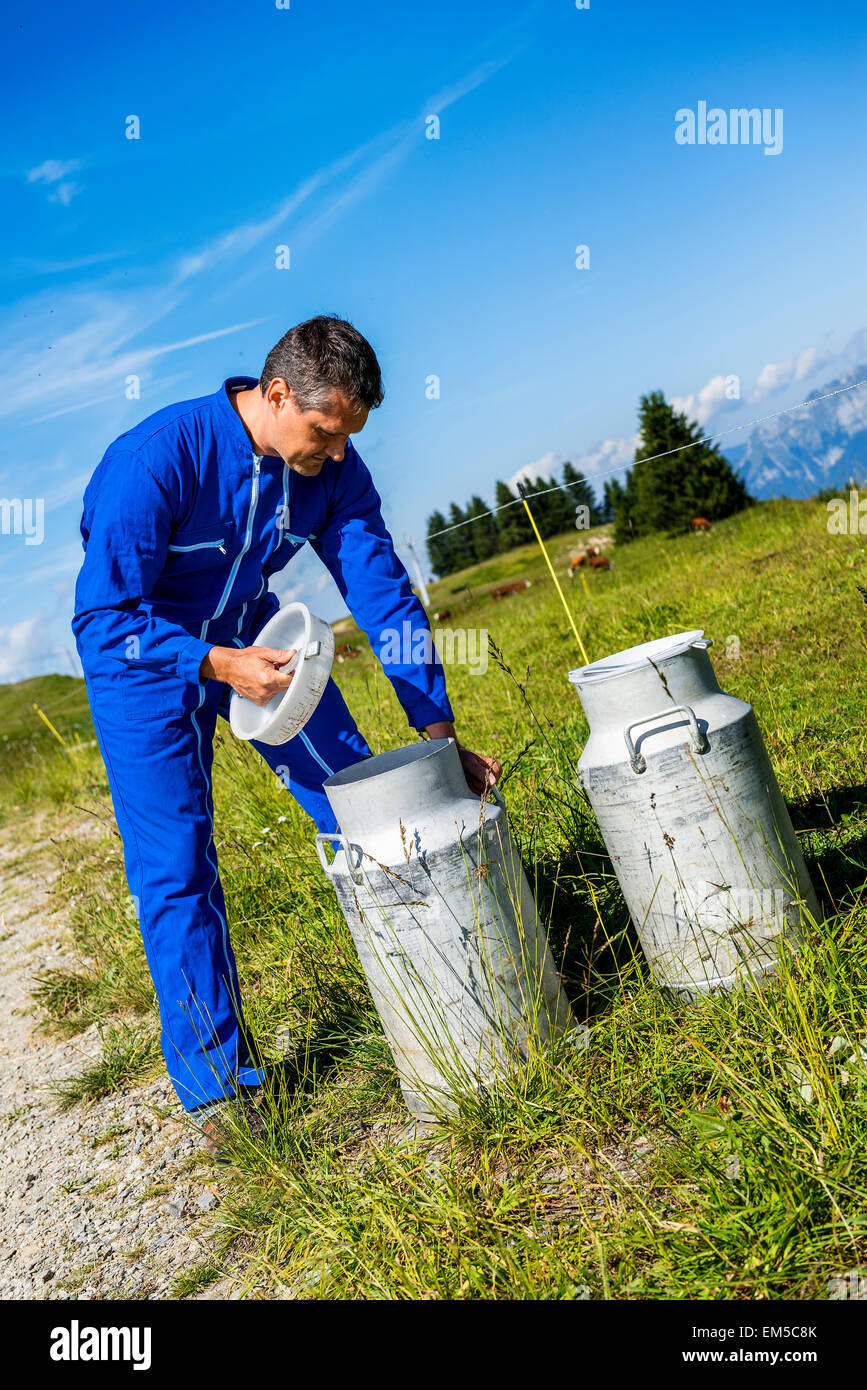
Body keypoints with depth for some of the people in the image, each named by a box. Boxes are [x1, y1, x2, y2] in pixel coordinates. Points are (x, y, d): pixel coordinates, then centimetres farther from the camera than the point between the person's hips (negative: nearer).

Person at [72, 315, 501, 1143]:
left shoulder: (331, 469, -16)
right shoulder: (153, 462, -31)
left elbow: (384, 595, -12)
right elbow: (101, 619, -27)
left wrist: (439, 734, -14)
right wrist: (219, 664, -41)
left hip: (253, 638, 5)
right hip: (144, 657, -4)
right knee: (176, 873, -4)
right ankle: (217, 1084, 12)